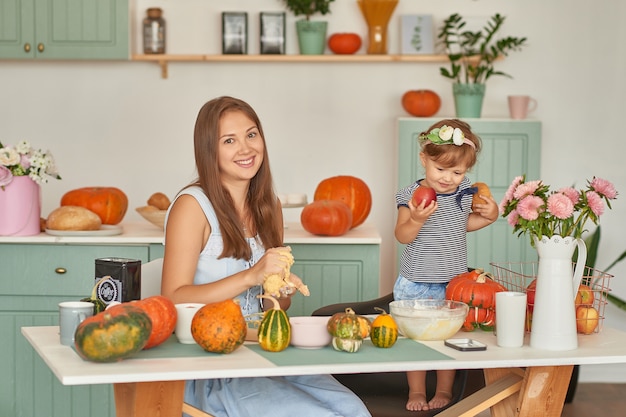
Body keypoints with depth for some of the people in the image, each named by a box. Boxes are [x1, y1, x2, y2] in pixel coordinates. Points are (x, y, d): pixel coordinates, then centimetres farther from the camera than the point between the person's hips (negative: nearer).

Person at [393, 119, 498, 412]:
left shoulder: (464, 192, 0)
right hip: (415, 284, -3)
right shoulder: (411, 195, -14)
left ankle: (444, 391, 22)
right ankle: (416, 391, 21)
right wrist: (417, 219, -33)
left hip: (453, 282, 3)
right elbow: (402, 236, -16)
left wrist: (489, 215, 2)